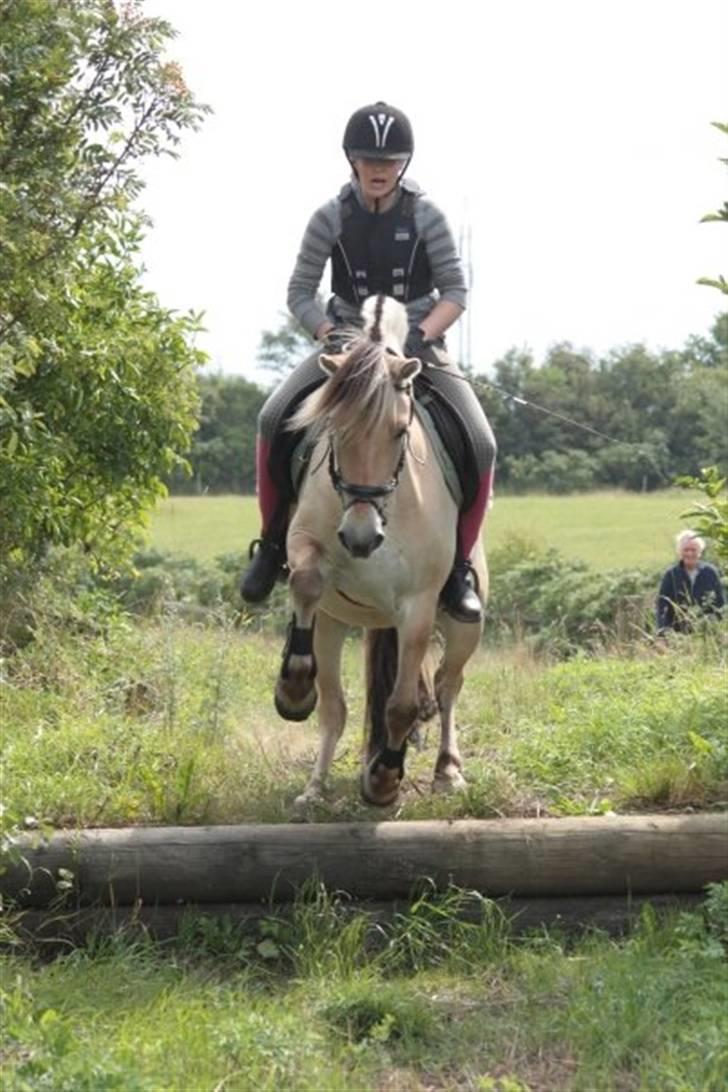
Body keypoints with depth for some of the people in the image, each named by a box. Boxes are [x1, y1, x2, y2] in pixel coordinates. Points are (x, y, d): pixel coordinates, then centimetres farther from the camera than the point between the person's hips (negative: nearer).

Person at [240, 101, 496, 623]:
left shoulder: (426, 217, -6)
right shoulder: (331, 218, -5)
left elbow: (455, 290, -3)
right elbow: (300, 292, 0)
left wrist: (423, 333, -21)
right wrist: (327, 333, -18)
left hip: (419, 345, 0)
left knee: (480, 445, -22)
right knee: (274, 420, -25)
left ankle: (459, 565, -4)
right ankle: (273, 541, -4)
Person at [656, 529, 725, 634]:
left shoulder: (710, 572, 3)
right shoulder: (671, 575, 1)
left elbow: (720, 602, 8)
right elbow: (662, 605, 1)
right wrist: (664, 630, -9)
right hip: (680, 632, -1)